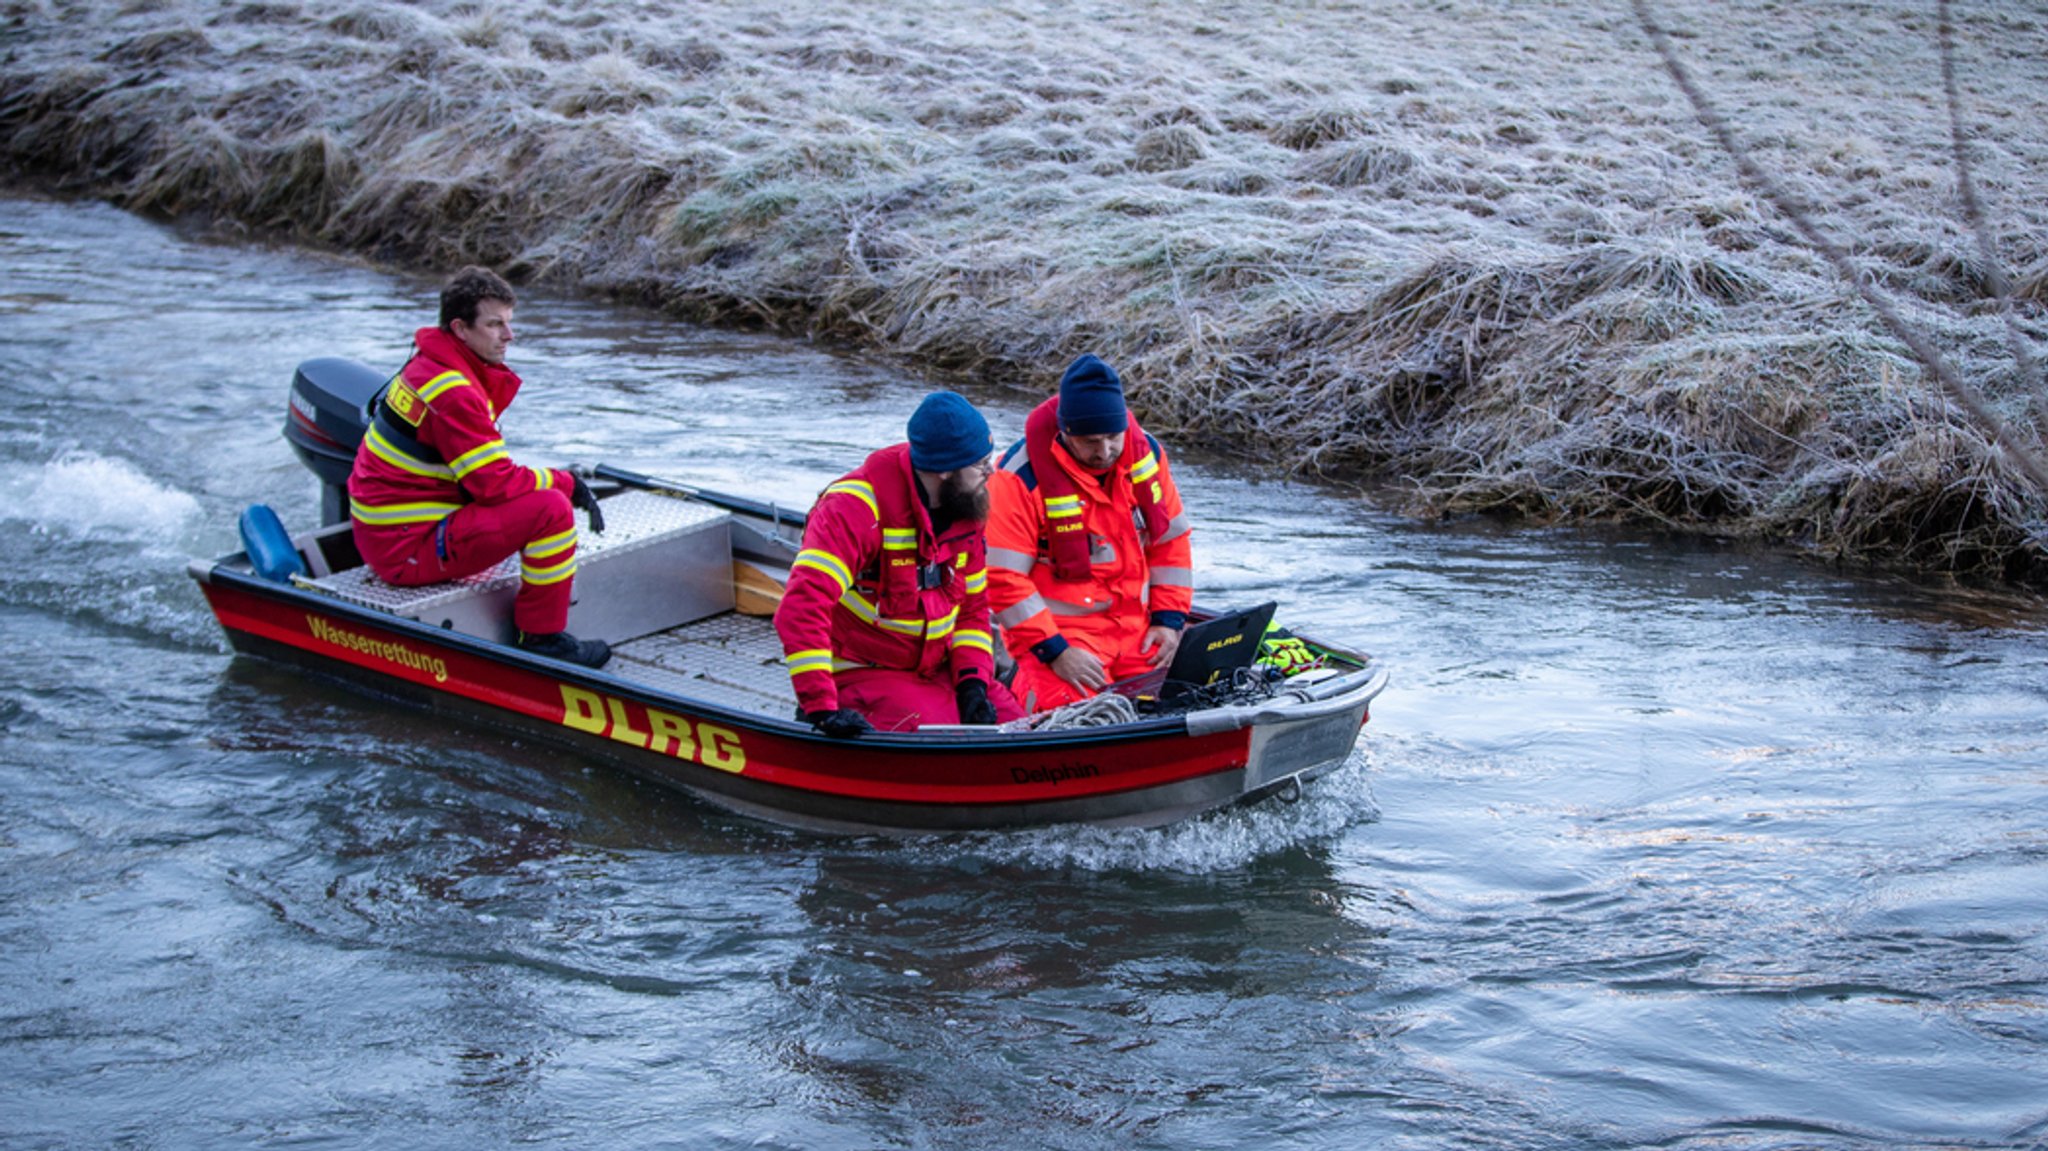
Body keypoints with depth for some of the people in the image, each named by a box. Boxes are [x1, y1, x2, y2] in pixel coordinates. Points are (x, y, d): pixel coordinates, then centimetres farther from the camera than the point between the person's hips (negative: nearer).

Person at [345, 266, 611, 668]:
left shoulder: (432, 365, 11)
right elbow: (496, 484, -22)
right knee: (551, 509, -20)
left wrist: (560, 481, 5)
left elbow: (488, 474, 17)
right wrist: (567, 483, -8)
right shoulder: (451, 390, -21)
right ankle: (541, 637, -8)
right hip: (406, 547, -11)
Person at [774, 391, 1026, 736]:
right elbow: (802, 606, -30)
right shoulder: (857, 508, -22)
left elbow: (972, 607, 13)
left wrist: (973, 681, -5)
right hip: (862, 675, -7)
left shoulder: (964, 510, 4)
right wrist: (821, 708, -36)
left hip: (938, 671, 7)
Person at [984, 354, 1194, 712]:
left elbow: (1171, 540, 13)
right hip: (1059, 632, -5)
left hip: (1137, 627, 5)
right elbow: (1003, 578, -16)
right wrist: (1053, 652, -19)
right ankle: (1024, 688, 8)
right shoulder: (1021, 478, -16)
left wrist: (1169, 619, 3)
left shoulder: (1146, 454, 1)